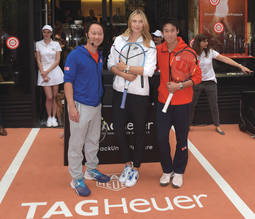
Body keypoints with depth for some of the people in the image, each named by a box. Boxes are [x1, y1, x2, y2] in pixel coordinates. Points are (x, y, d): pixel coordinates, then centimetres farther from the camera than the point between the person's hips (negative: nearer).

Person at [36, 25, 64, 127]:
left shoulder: (56, 44, 4)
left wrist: (47, 71, -8)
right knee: (49, 97, -7)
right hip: (43, 71, -1)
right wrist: (43, 74, -7)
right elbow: (38, 60, 3)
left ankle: (54, 117, 12)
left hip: (54, 70, 1)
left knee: (54, 97, 3)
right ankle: (49, 118, 9)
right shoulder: (38, 44, 5)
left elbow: (57, 60, 0)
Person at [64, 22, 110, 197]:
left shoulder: (100, 56, 11)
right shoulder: (75, 55, -11)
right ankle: (77, 178, 12)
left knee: (93, 141, 18)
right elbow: (68, 81, -13)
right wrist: (71, 106, -19)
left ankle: (92, 170, 34)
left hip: (96, 105, 7)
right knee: (77, 143, 1)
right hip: (80, 106, -7)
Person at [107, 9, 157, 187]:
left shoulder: (149, 45, -1)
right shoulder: (119, 40, 7)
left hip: (140, 93, -2)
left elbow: (149, 70, -12)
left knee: (140, 132, 7)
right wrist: (123, 74, -14)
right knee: (118, 129, 5)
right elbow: (111, 64, 4)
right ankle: (128, 163, 27)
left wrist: (126, 67, -12)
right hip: (120, 91, 3)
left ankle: (135, 168, 24)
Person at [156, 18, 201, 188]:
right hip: (163, 100, 3)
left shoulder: (188, 52, -9)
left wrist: (180, 85, -19)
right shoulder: (159, 50, 2)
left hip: (182, 102, -3)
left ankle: (179, 172, 26)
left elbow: (197, 77, -7)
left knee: (181, 138, 8)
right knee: (161, 137, 3)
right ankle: (167, 170, 24)